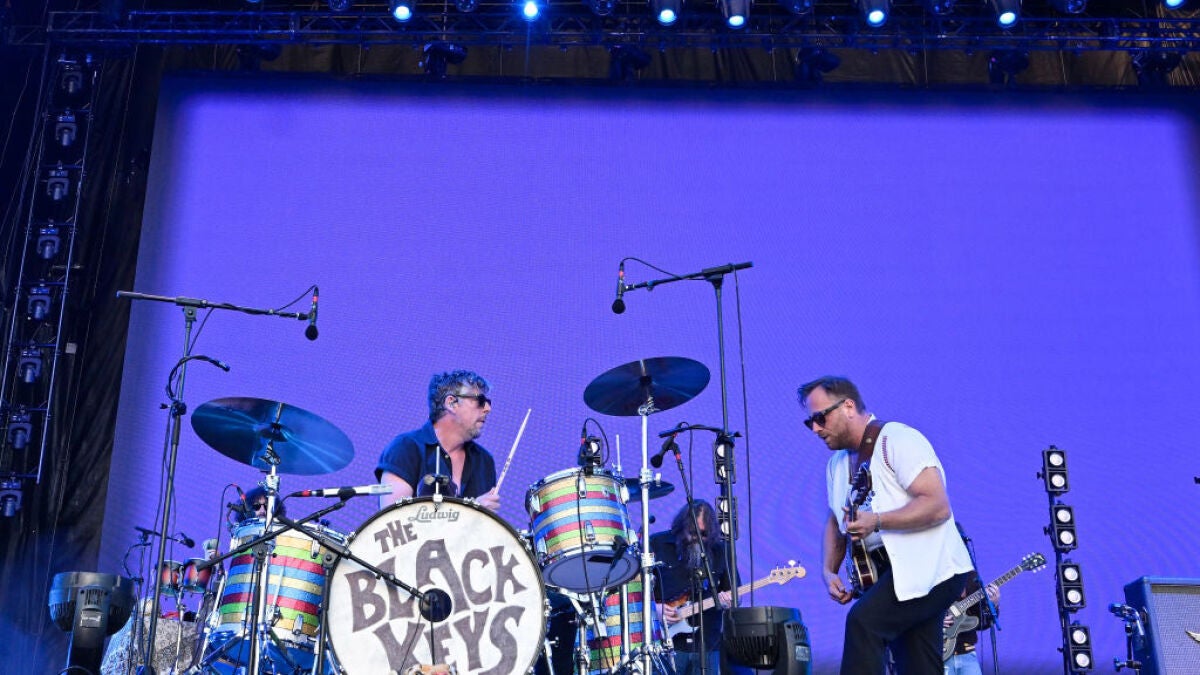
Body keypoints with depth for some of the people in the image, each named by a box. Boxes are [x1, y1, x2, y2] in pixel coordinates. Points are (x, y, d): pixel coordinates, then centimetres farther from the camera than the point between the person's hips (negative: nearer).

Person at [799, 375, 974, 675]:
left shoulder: (897, 439, -12)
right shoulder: (838, 462, 15)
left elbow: (938, 506, -21)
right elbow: (835, 521, 23)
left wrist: (876, 521, -29)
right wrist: (829, 571, 6)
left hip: (931, 569, -9)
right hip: (888, 572, 9)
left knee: (863, 621, -27)